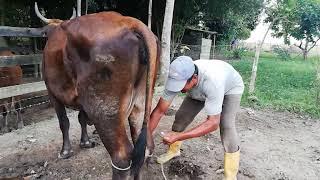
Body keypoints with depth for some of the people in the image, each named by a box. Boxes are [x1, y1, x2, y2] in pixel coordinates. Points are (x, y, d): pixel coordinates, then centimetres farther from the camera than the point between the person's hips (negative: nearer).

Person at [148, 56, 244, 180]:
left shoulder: (212, 81, -47)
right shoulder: (177, 79, -32)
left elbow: (213, 123, -43)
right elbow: (159, 111, -25)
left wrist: (178, 136, -48)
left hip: (231, 87, -4)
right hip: (200, 91, 5)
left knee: (226, 125, -22)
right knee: (181, 116, -3)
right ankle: (173, 150, 23)